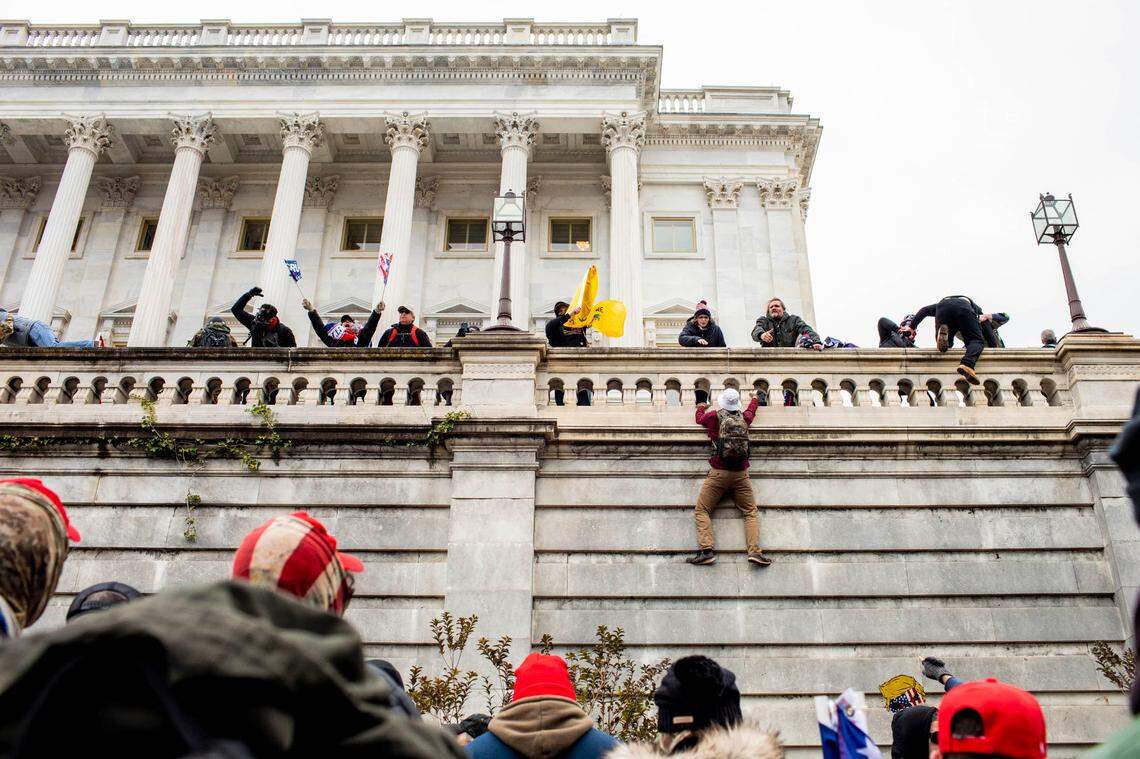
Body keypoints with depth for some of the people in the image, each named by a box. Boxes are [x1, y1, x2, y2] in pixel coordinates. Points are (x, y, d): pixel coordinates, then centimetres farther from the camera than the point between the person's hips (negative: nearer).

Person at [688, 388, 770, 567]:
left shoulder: (714, 416, 3)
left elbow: (699, 418, 25)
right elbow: (751, 411, 36)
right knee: (751, 512, 7)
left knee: (701, 510, 0)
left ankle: (706, 550, -18)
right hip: (741, 473, 3)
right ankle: (755, 551, -11)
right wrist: (755, 399, 58)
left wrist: (701, 407, 47)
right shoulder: (744, 417, 11)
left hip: (718, 473, -2)